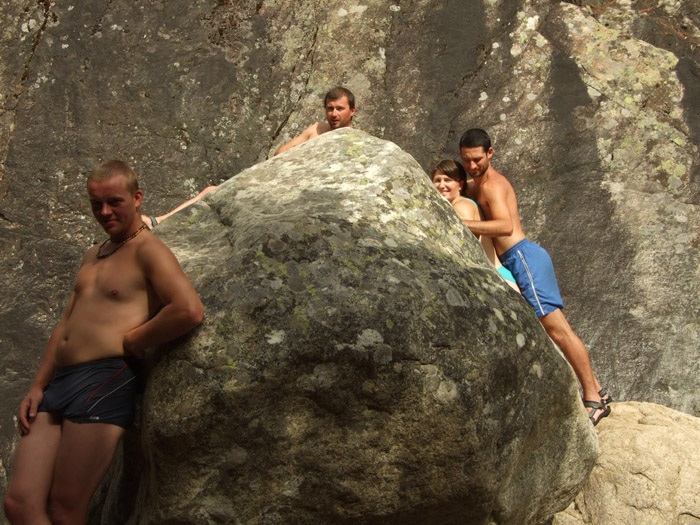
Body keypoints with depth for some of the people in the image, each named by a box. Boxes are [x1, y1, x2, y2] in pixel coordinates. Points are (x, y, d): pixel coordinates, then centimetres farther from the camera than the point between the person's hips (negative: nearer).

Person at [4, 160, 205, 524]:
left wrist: (130, 343, -10)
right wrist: (37, 387, 17)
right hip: (58, 382, 8)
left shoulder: (147, 250, -4)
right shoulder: (93, 256, 24)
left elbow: (189, 311, -21)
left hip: (105, 381, -8)